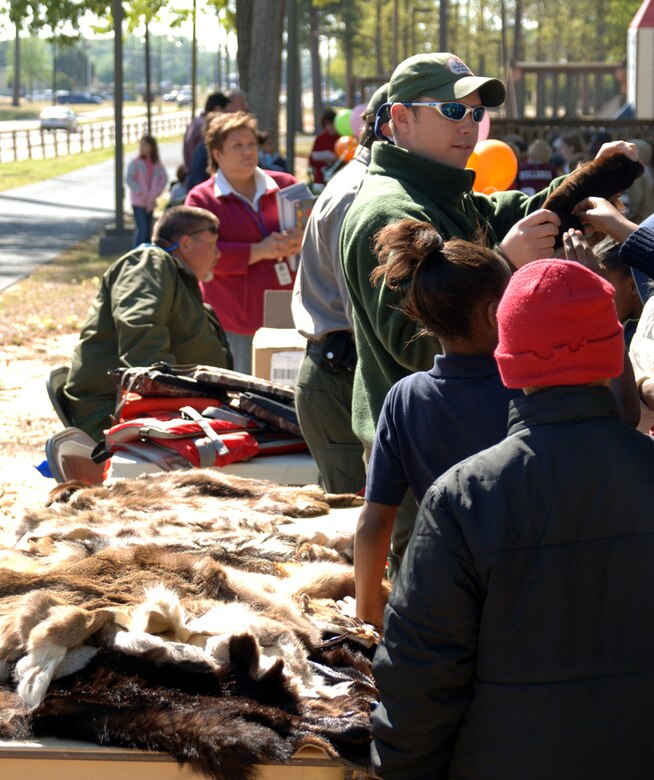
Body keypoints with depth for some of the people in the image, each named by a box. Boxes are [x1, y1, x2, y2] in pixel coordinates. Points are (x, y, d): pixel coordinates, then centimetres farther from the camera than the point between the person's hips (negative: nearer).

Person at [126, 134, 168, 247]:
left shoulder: (157, 164, 4)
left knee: (148, 230, 9)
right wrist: (140, 193, -17)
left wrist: (157, 192, -3)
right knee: (142, 229, -14)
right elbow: (129, 179, -13)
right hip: (138, 202, -4)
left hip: (150, 202, 4)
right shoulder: (135, 162, -7)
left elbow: (164, 178, 11)